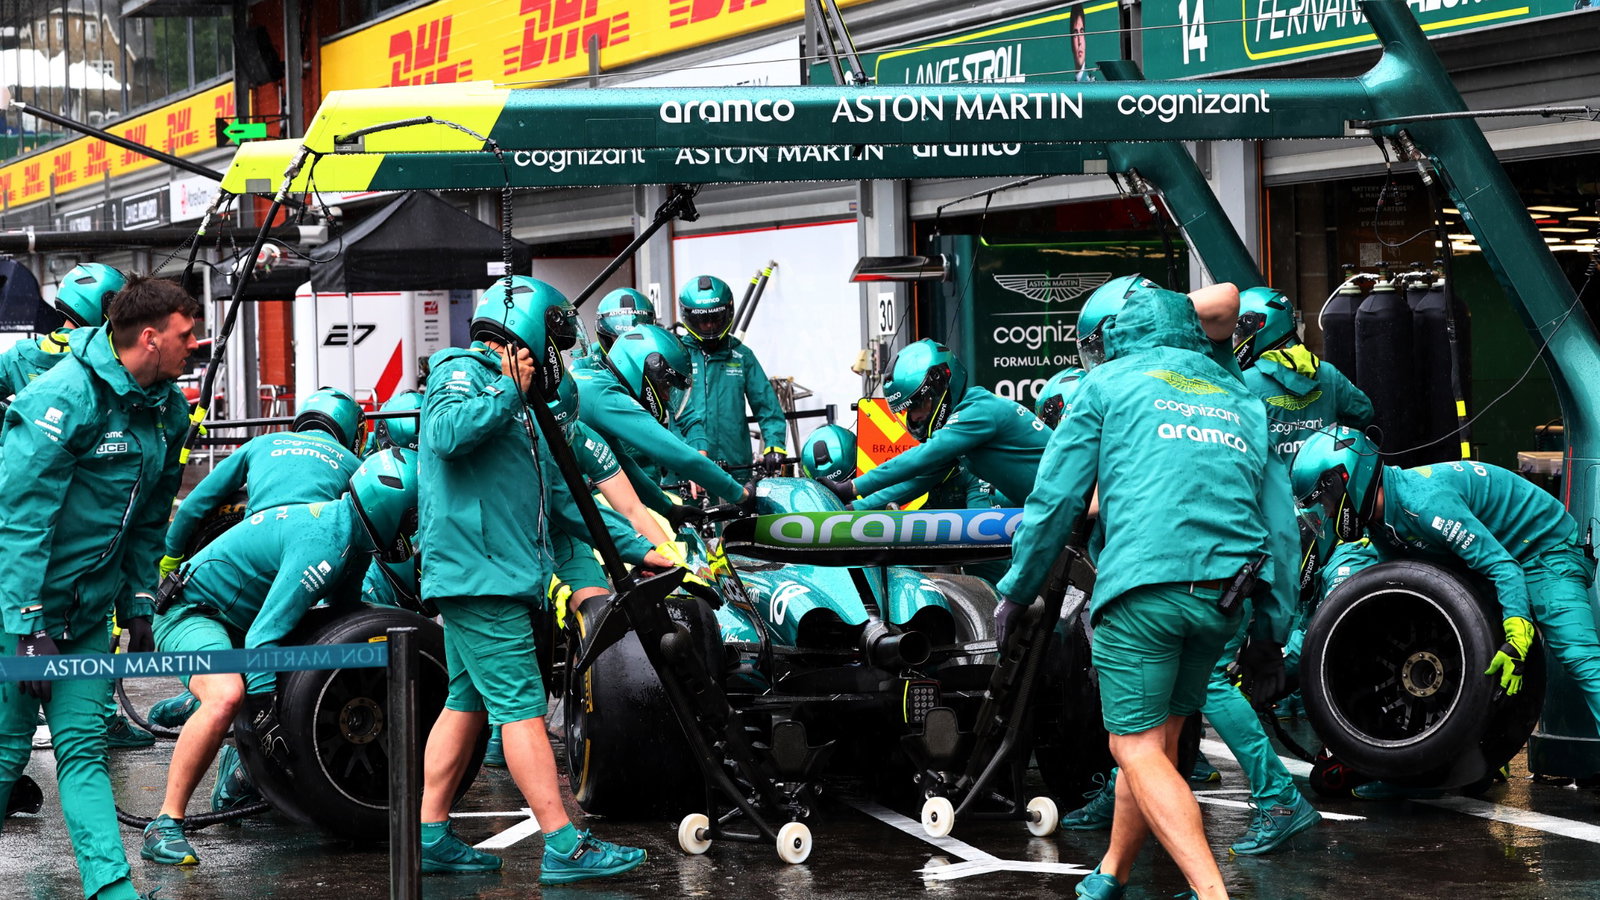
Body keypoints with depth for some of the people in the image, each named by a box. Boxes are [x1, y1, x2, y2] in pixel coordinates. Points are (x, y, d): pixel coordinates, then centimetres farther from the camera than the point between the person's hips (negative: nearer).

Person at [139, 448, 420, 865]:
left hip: (235, 619, 10)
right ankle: (165, 826, -29)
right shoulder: (326, 543, -29)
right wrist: (263, 714, -31)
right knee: (227, 695, -36)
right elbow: (263, 636, -33)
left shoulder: (349, 536, 1)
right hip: (190, 611, -10)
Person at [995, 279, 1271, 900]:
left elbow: (1055, 500, 8)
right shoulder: (1241, 399, 24)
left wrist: (1016, 591, 17)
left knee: (1138, 747, -2)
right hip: (1225, 593, 6)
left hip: (1144, 585, -5)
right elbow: (1270, 504, 24)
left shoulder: (1107, 384, 10)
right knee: (1158, 740, 16)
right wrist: (1274, 622, 29)